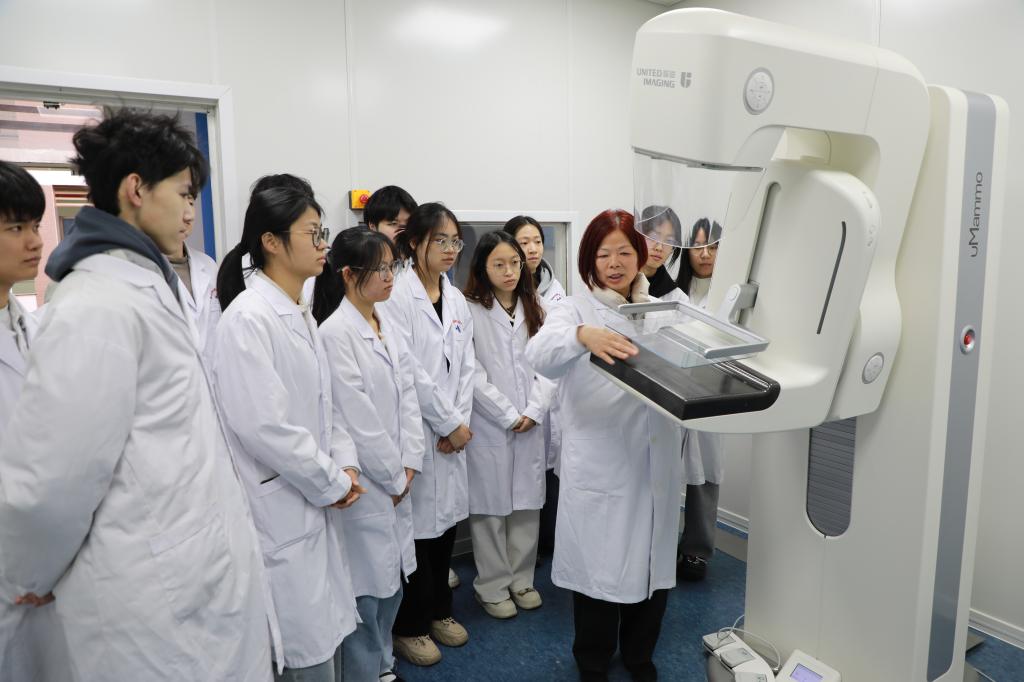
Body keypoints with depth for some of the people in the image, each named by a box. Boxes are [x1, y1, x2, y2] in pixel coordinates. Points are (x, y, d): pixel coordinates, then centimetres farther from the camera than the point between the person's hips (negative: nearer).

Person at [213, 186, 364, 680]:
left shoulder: (300, 315, 10)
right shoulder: (248, 318, -18)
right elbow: (264, 426, -24)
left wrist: (345, 465, 2)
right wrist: (332, 483, -13)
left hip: (314, 506, 8)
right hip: (280, 511, -8)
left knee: (330, 638, 19)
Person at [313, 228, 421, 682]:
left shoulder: (387, 327, 8)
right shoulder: (335, 333, -16)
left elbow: (407, 395, 7)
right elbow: (356, 417, -17)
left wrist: (409, 464, -2)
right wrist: (394, 476, -9)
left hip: (396, 479, 8)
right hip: (364, 483, -7)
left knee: (391, 581, 18)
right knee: (366, 588, 4)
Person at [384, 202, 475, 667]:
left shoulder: (456, 300, 10)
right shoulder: (396, 296, -11)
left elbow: (465, 366, 9)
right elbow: (406, 371, -16)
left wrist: (460, 420, -2)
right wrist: (449, 423, -11)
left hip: (451, 428, 6)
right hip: (414, 429, -6)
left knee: (447, 519, 14)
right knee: (418, 524, 2)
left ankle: (439, 610, 33)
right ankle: (410, 626, 21)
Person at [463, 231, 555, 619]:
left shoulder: (533, 310, 11)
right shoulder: (470, 311, -6)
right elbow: (473, 374, -11)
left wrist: (534, 411, -7)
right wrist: (508, 415, -11)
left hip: (531, 424, 5)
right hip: (489, 426, -5)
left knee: (527, 504, 11)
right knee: (490, 506, 5)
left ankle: (521, 579, 27)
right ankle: (492, 586, 20)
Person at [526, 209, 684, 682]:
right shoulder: (576, 309, -3)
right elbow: (539, 353, -23)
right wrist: (583, 335, -42)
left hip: (656, 464, 4)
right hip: (600, 468, -3)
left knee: (653, 566, 15)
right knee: (599, 568, 8)